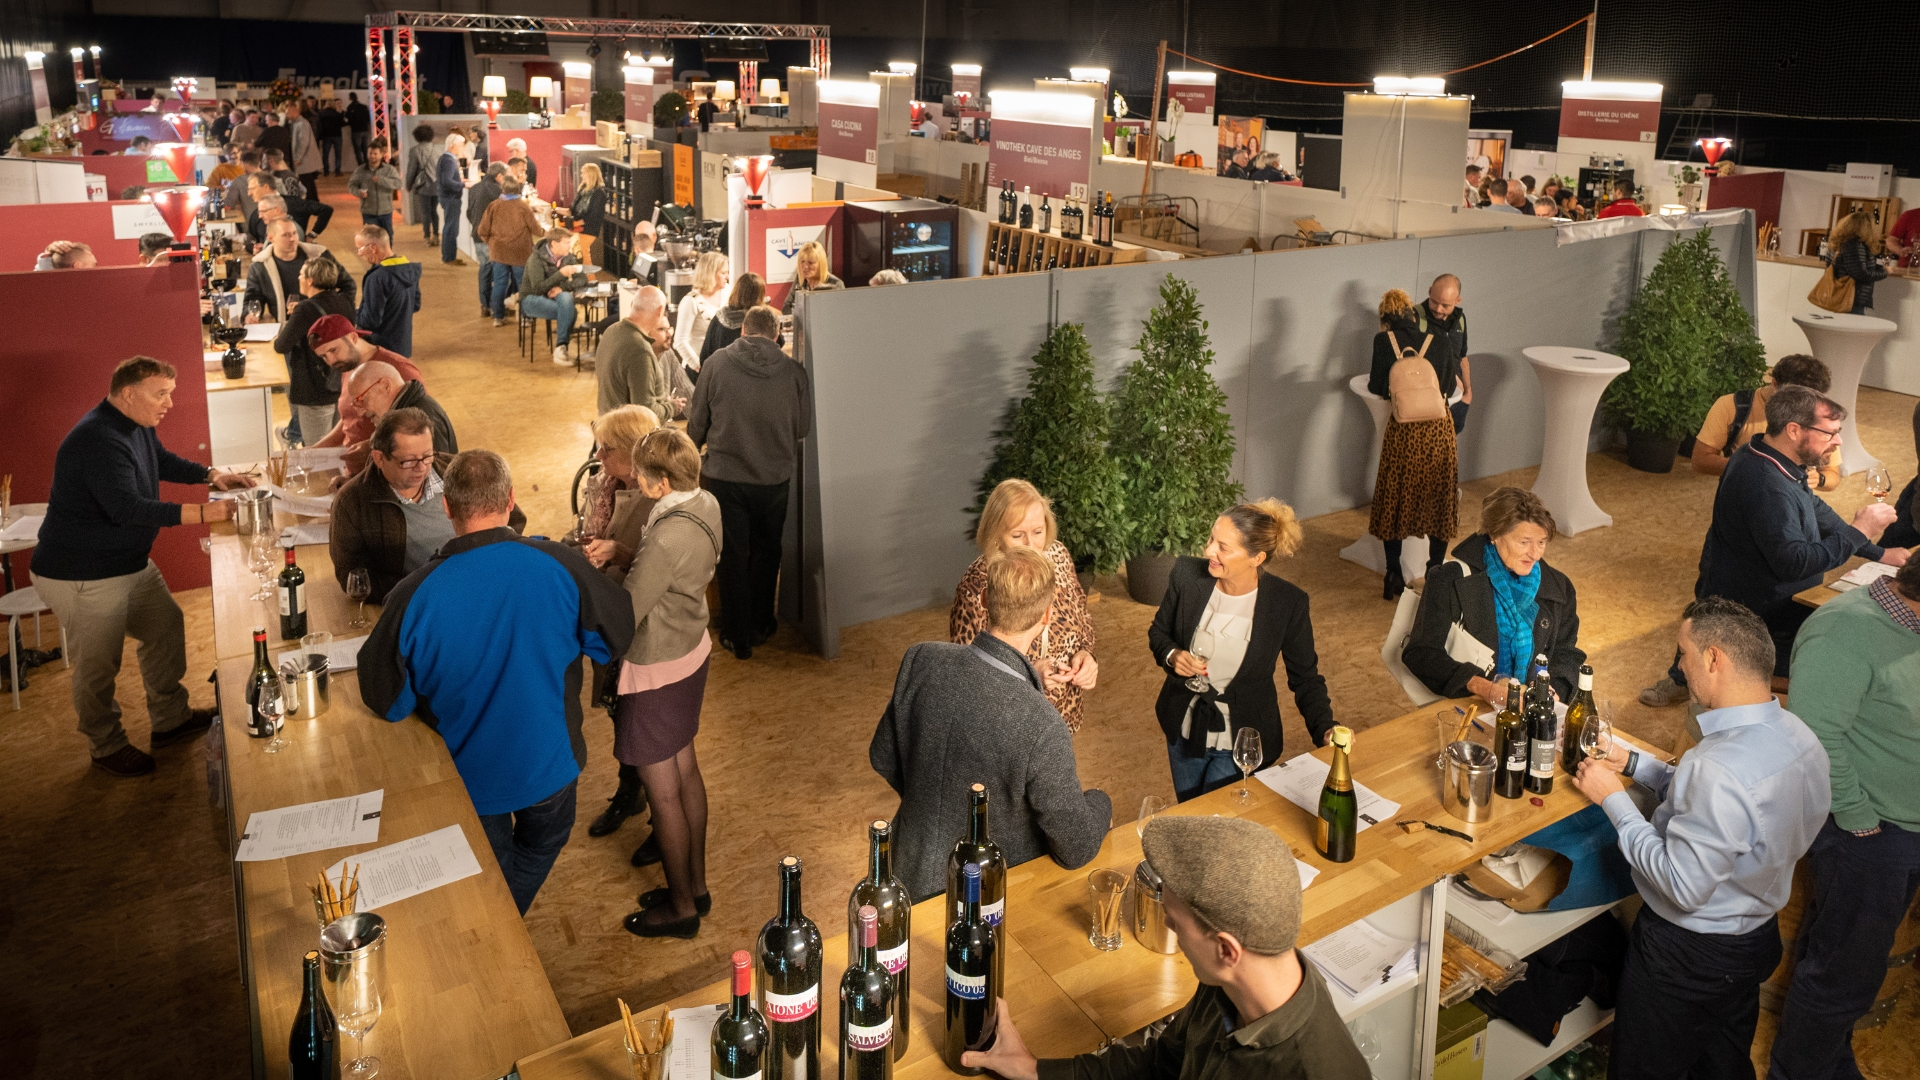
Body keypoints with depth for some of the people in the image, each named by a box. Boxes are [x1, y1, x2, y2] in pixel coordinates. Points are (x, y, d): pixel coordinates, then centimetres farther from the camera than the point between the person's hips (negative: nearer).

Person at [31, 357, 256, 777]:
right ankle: (107, 748, 22)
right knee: (98, 665, 3)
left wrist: (211, 475, 7)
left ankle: (170, 719, 32)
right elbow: (127, 509, -35)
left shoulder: (136, 426, 5)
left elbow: (162, 460, 24)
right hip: (83, 577, -10)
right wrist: (201, 512, -39)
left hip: (130, 564, 10)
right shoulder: (99, 441, -28)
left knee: (166, 626, 17)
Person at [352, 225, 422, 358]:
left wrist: (350, 313, -6)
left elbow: (370, 320, -23)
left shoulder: (378, 277, -25)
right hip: (403, 345, 8)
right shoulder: (410, 269, 2)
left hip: (379, 349, -8)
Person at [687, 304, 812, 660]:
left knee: (733, 557, 12)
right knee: (766, 552, 21)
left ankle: (738, 638, 19)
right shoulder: (793, 371, -9)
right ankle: (760, 625, 33)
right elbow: (804, 428, 0)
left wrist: (695, 447, 20)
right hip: (774, 479, 1)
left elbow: (697, 423, -1)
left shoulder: (716, 364, -9)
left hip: (725, 476, -1)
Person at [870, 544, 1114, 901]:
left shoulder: (920, 659, -17)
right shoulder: (1041, 726, -31)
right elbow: (1077, 850, -18)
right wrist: (1099, 802, 3)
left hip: (912, 876, 6)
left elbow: (882, 758, 0)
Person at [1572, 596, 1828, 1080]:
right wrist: (1634, 762, 7)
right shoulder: (1795, 733, -8)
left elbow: (1683, 887, -31)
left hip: (1689, 955, -8)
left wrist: (1613, 798, -24)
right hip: (1757, 935, 8)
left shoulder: (1720, 769, -39)